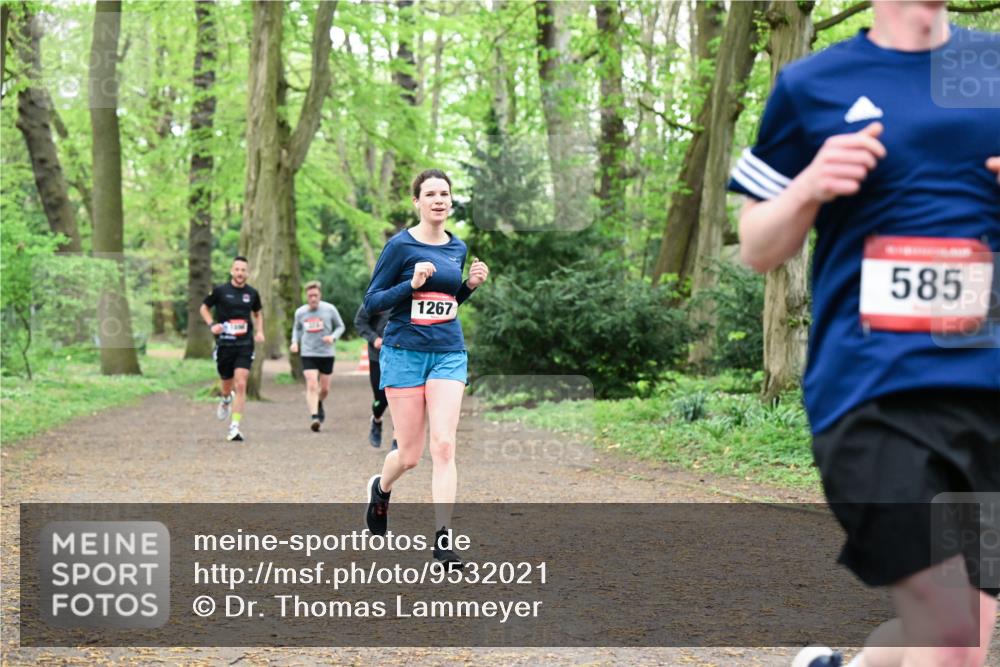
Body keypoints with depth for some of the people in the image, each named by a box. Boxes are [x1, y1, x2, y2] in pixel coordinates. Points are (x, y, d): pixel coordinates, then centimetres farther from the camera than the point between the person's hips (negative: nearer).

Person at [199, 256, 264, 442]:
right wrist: (212, 324, -7)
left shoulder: (252, 293, 4)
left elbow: (257, 314, 22)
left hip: (245, 345, 0)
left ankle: (234, 427, -13)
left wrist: (259, 331, 6)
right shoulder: (220, 291, -3)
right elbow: (204, 308, 10)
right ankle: (226, 400, 52)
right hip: (224, 344, 0)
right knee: (227, 384, 13)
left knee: (241, 385, -14)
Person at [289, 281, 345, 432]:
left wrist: (333, 337, -14)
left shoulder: (329, 309, -5)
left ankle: (319, 405, 41)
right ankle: (314, 416, -19)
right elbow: (297, 328, 20)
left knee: (325, 389, 9)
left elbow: (340, 326, 6)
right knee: (312, 385, -16)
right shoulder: (300, 312, 1)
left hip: (327, 353, 0)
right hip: (308, 354, 0)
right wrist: (295, 342, 2)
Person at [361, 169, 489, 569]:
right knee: (410, 454, 3)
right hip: (405, 353, -3)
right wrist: (412, 284, -21)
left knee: (444, 446, -10)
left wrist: (471, 285, 2)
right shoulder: (401, 246, -7)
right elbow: (371, 302, -6)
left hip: (449, 355, 3)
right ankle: (380, 488, 38)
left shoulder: (458, 248, 9)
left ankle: (443, 541, -9)